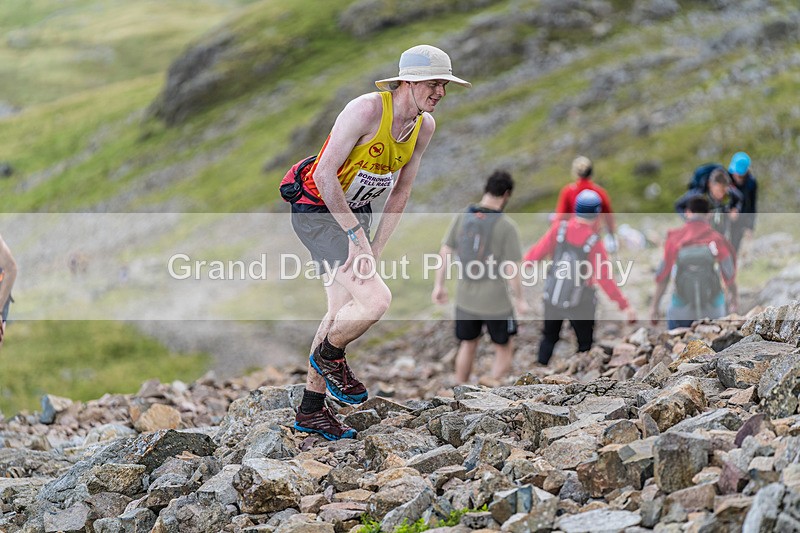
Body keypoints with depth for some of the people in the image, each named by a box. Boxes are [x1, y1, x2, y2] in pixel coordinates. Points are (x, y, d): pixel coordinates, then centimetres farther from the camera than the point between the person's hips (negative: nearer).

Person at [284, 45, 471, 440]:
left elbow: (400, 192, 8)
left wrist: (376, 248, 2)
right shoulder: (367, 110, -26)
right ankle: (329, 356, 9)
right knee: (375, 299, -21)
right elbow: (324, 174, -26)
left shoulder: (425, 126, -1)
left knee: (343, 312, 14)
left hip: (356, 212, 8)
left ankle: (310, 411, 27)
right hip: (317, 211, -8)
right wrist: (357, 234, -23)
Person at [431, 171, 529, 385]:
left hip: (465, 298, 5)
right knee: (505, 349, 17)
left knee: (468, 344, 26)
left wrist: (439, 285, 10)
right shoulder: (507, 226, -18)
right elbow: (512, 269, -17)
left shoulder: (463, 217, -6)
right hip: (496, 303, -4)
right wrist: (520, 300, -4)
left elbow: (445, 252, -1)